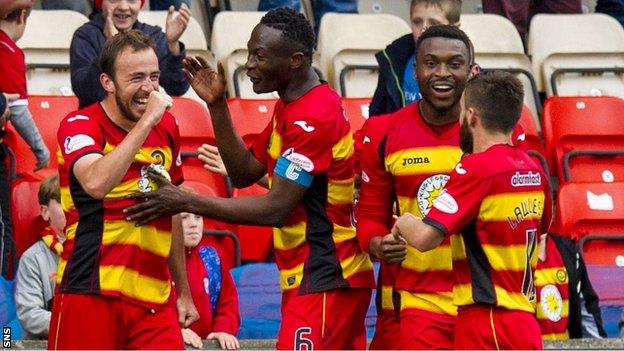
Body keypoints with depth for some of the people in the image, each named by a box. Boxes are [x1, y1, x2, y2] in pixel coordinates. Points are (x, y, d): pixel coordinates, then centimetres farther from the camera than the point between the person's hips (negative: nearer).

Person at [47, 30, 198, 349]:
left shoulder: (167, 127, 12)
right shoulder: (80, 125, -7)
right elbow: (96, 183, -29)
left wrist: (183, 291, 25)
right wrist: (146, 121, -24)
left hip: (154, 299, 5)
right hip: (90, 293, -5)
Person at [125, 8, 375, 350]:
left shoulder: (313, 118, -18)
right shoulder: (288, 108, 15)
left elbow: (275, 209, -20)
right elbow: (245, 172, 17)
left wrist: (185, 202, -17)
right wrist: (216, 106, 7)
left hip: (323, 282, -10)